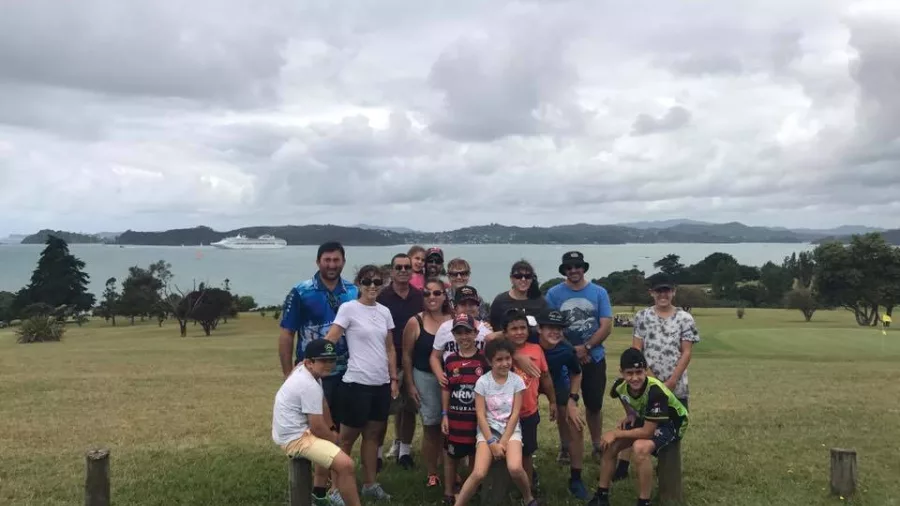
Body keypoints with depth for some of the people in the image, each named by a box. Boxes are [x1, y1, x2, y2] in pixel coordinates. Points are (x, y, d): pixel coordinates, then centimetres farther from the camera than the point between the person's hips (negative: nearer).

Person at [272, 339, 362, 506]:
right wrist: (334, 438, -1)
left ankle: (320, 492, 33)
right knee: (346, 464, -21)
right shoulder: (310, 386, -24)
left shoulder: (304, 370, 5)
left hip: (297, 430, 11)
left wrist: (333, 430, 15)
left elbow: (322, 404, 17)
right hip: (295, 438, -11)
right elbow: (317, 428, -20)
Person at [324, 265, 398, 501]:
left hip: (381, 384, 5)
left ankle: (370, 484, 26)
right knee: (348, 437, 6)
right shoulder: (348, 308, -8)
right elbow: (329, 340, -15)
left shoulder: (384, 312, 8)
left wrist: (394, 379, 11)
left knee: (372, 435, 15)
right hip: (357, 383, -5)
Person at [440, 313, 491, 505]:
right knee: (451, 457, 13)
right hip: (455, 417, 2)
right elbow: (445, 389, 6)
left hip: (478, 417, -1)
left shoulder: (485, 359, -8)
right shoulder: (450, 360, -1)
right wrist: (444, 415, 2)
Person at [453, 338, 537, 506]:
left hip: (511, 430, 0)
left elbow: (515, 414, -5)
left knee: (515, 468, -26)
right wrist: (492, 443, -13)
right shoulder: (482, 382, -6)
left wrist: (503, 441, -11)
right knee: (479, 474, -22)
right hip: (488, 430, 0)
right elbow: (480, 415, -8)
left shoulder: (517, 381, -4)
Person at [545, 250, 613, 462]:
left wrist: (585, 347, -15)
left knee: (594, 404, 9)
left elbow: (606, 326, -4)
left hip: (594, 358, 1)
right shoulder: (554, 293, -1)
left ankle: (597, 446, 24)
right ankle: (565, 446, 22)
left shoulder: (599, 292, 1)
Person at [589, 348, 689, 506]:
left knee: (640, 447, -34)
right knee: (609, 444, -6)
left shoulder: (656, 392, -38)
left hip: (671, 423, -7)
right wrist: (630, 415, -5)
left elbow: (647, 432, -32)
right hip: (645, 419, 7)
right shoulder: (620, 386, -18)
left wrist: (616, 434, -24)